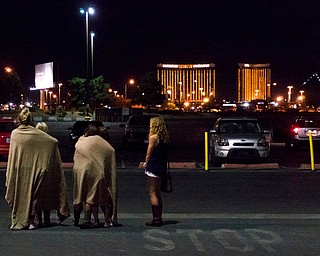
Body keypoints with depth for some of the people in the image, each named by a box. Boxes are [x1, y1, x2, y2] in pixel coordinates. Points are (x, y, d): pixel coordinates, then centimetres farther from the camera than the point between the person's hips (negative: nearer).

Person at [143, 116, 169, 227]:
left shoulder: (153, 137, -12)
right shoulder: (164, 138, 10)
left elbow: (149, 154, -9)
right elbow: (162, 154, 11)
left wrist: (146, 163, 8)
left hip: (153, 168, -8)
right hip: (162, 168, 8)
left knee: (152, 193, -3)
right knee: (157, 194, 15)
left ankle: (156, 219, -3)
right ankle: (159, 218, 18)